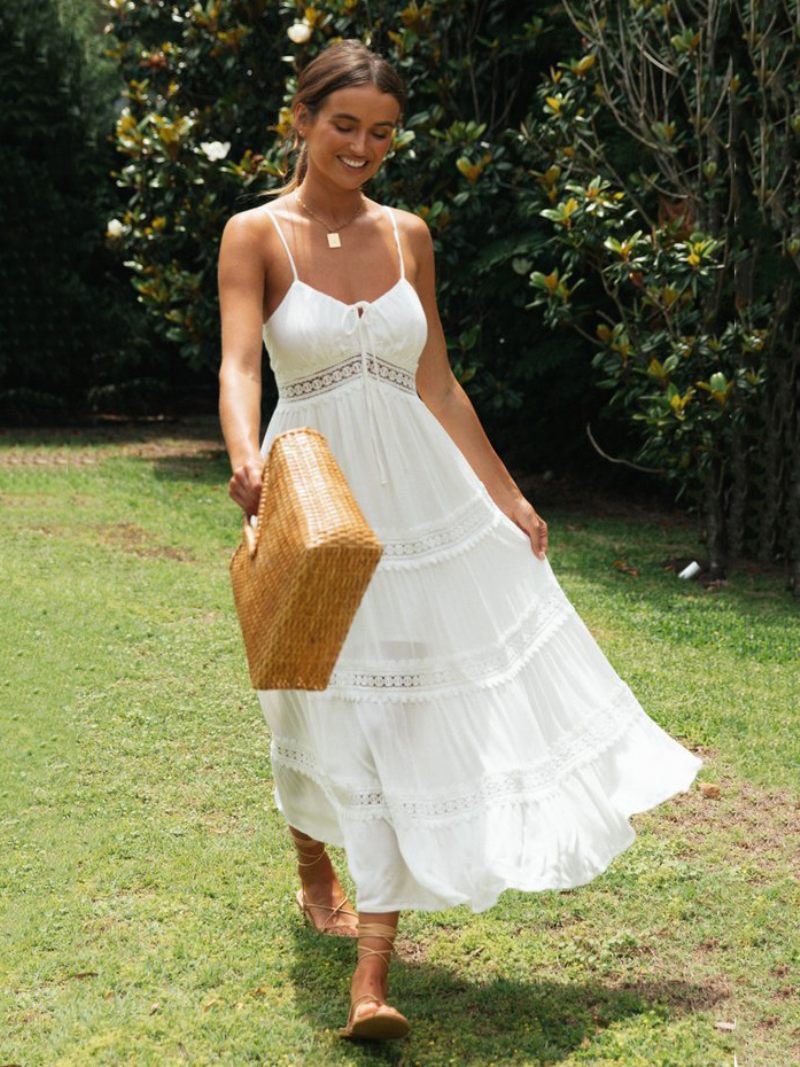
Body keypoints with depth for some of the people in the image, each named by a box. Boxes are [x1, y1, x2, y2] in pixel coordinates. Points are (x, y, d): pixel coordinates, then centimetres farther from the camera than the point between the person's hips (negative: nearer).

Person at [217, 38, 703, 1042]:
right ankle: (316, 881, 39)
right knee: (326, 709, 9)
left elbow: (437, 382, 11)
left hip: (421, 495, 4)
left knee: (404, 713, 1)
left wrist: (507, 496, 11)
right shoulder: (257, 234, -5)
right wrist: (247, 463, -39)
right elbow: (238, 365, -20)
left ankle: (371, 979, 7)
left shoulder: (405, 234, 7)